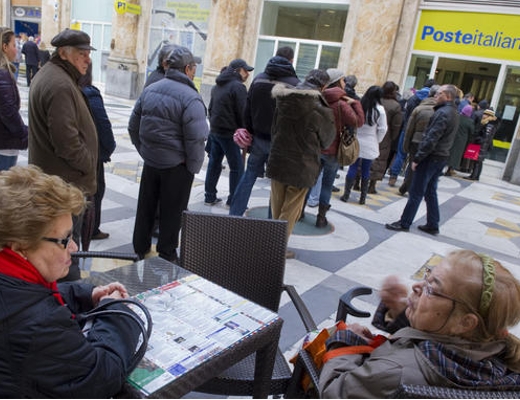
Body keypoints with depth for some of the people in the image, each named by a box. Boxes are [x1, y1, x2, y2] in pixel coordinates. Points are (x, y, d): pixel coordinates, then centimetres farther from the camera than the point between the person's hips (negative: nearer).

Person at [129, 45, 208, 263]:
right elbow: (195, 139, -22)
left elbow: (133, 126, 9)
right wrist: (193, 167, -9)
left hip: (150, 162, 6)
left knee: (145, 208, 18)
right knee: (171, 212, 9)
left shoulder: (149, 90, 4)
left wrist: (145, 151, 16)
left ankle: (140, 249, 33)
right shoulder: (190, 98, -17)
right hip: (176, 166, -6)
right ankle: (167, 256, 22)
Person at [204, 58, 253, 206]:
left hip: (214, 131, 9)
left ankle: (210, 197, 17)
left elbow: (210, 108, 22)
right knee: (237, 167, -1)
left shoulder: (217, 86, 17)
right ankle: (234, 200, 3)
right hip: (229, 133, -9)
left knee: (214, 164, 13)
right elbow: (242, 113, -14)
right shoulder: (238, 87, -12)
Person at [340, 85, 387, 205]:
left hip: (356, 142, 1)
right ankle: (363, 197, 15)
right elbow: (382, 129, -6)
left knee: (353, 168, 7)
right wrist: (377, 141, 8)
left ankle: (346, 194, 8)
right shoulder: (380, 110, -10)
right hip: (370, 145, -1)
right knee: (366, 170, 8)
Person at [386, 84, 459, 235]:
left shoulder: (443, 113, -17)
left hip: (430, 157, -10)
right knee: (430, 192, 15)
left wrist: (417, 158, -19)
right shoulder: (453, 112, 15)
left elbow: (431, 139, -23)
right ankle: (433, 225, 20)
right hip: (441, 157, 10)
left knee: (416, 192, -2)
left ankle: (404, 223, 5)